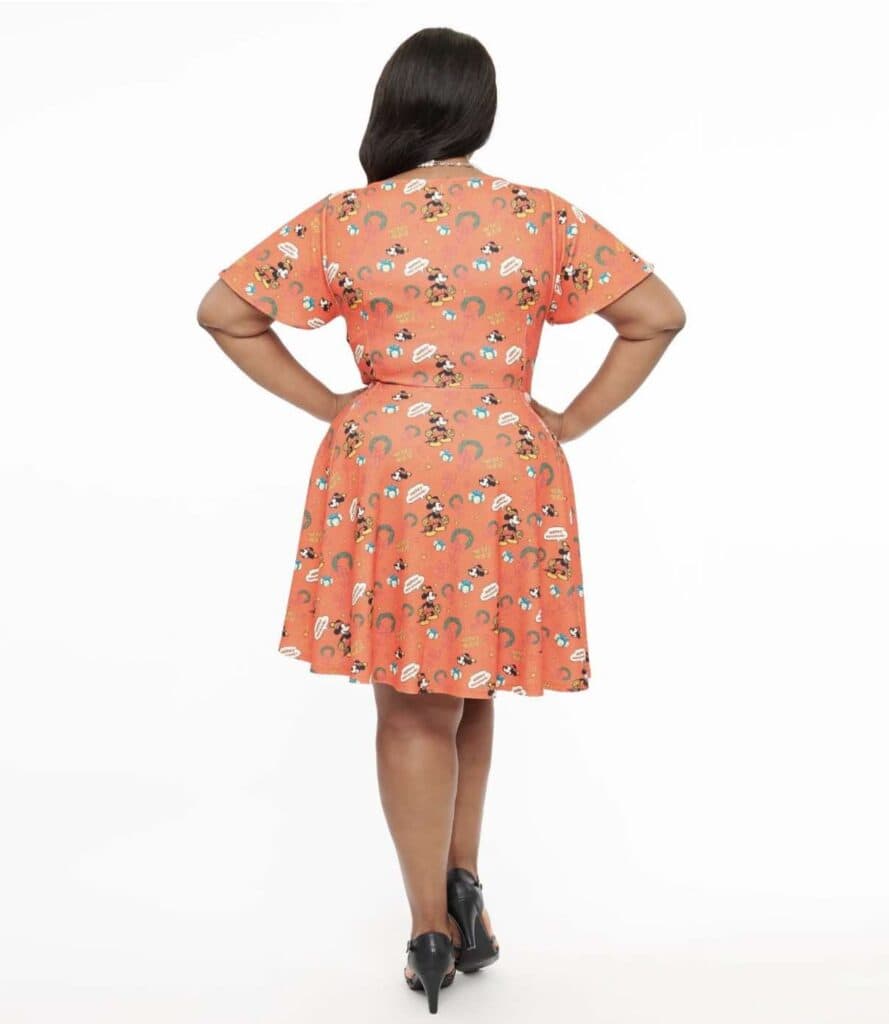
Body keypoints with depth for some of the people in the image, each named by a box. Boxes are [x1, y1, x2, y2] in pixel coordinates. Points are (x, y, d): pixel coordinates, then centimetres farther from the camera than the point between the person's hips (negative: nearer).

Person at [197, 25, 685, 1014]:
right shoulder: (543, 217, 0)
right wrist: (572, 420, 4)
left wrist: (325, 404, 4)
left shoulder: (342, 220, -1)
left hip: (381, 475, 0)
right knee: (471, 689, 21)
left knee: (412, 705, 11)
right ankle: (462, 887, 23)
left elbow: (222, 312, 2)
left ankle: (433, 927, 16)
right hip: (507, 478, 1)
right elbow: (658, 316, 0)